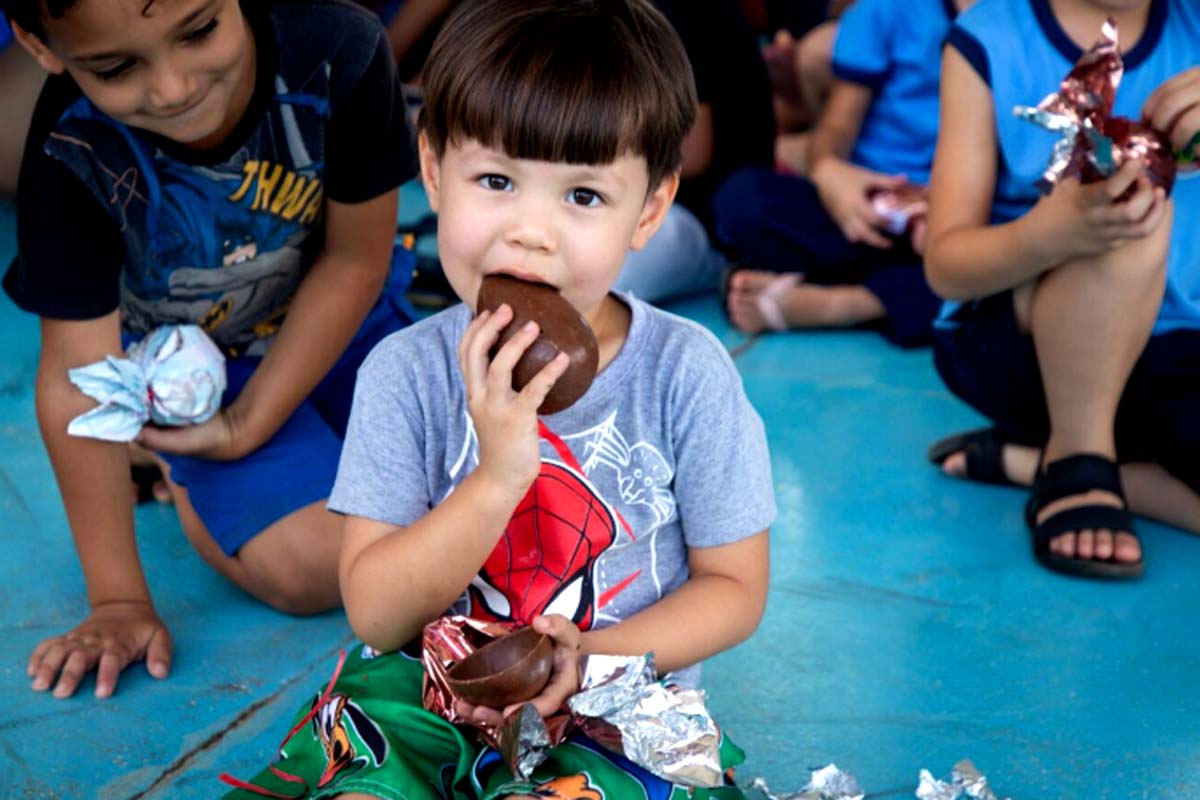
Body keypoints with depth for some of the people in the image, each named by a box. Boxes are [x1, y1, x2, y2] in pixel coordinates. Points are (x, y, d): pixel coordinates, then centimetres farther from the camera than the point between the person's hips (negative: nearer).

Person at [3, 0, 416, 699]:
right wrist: (119, 601, -24)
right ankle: (183, 476, 11)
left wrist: (248, 425, -19)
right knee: (312, 565, -21)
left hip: (336, 327, 3)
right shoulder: (71, 153, -31)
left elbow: (353, 260, -17)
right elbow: (79, 377, -26)